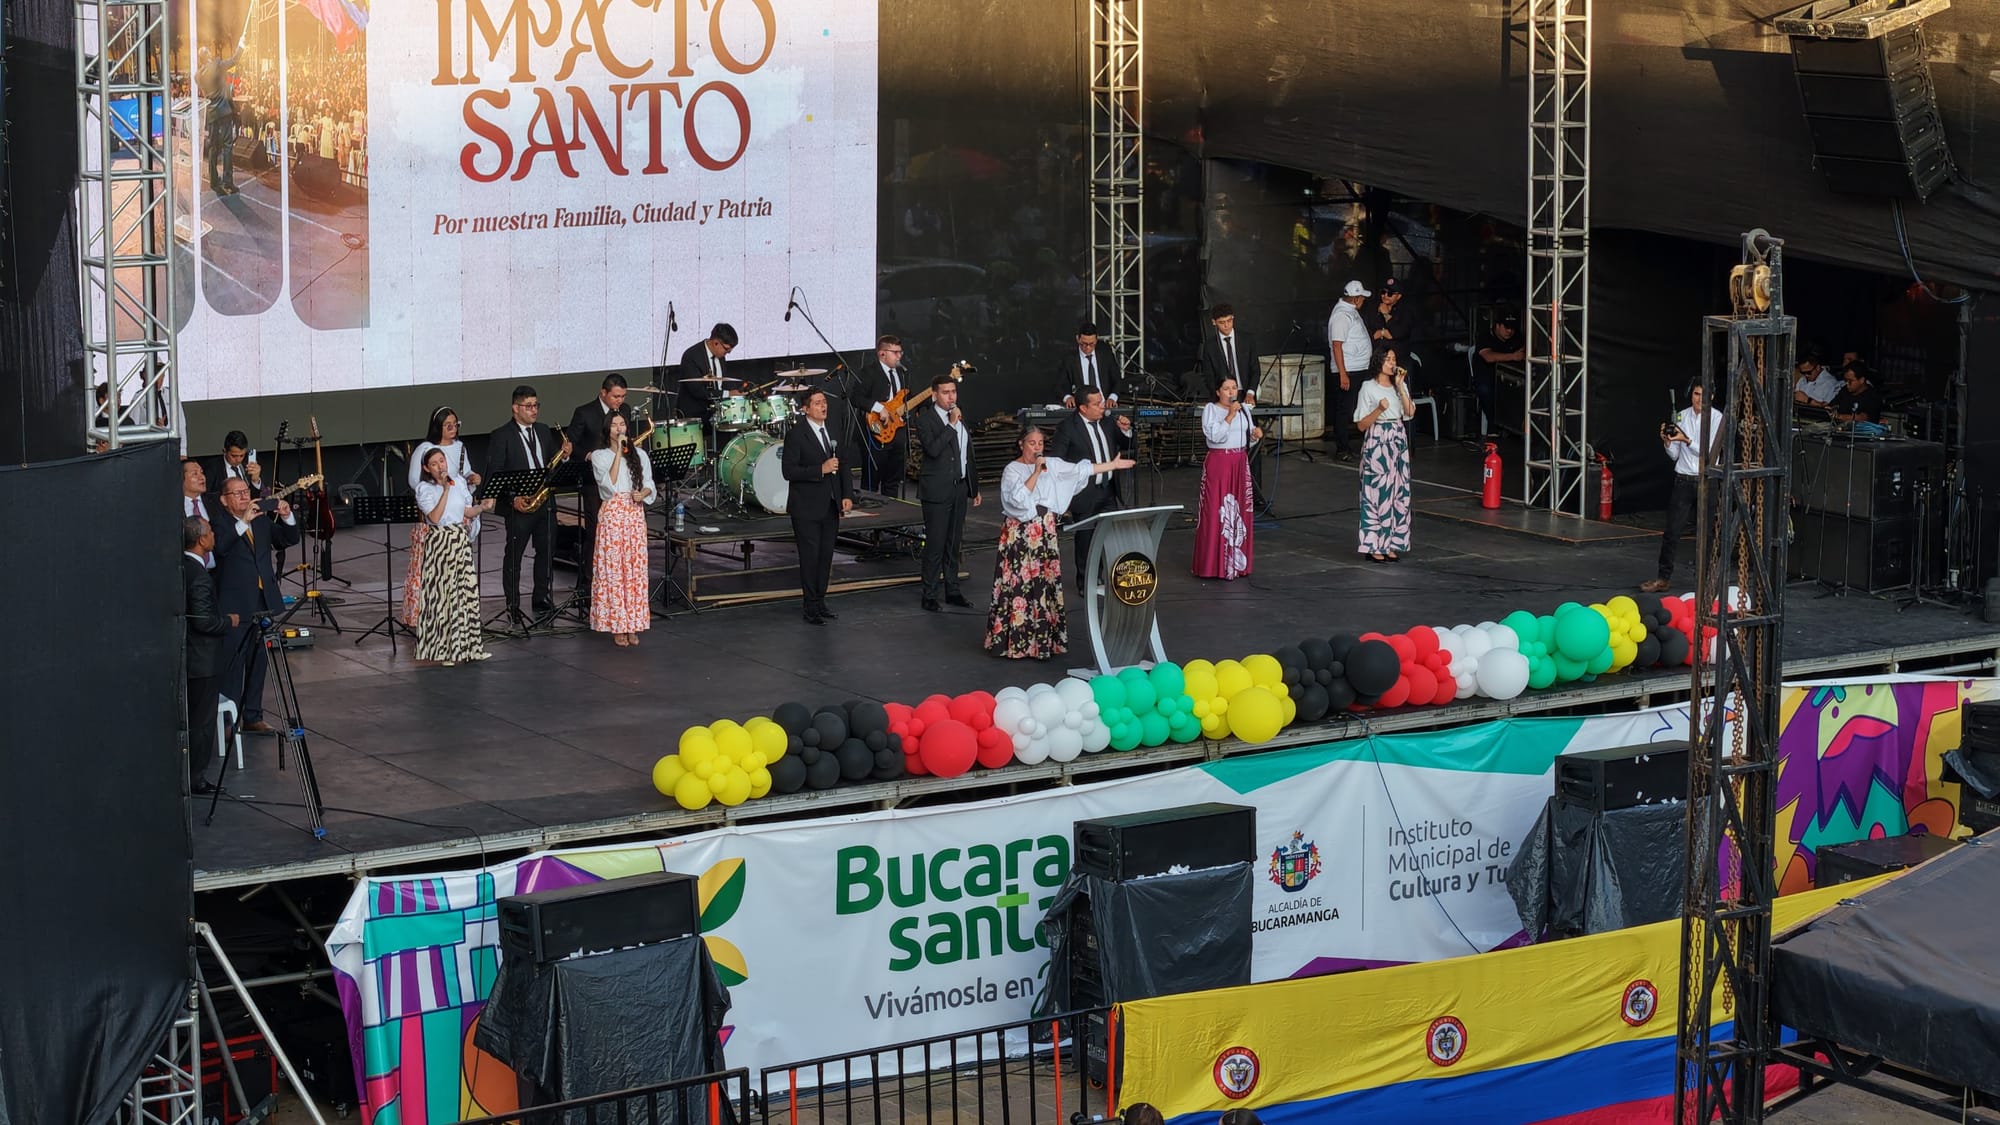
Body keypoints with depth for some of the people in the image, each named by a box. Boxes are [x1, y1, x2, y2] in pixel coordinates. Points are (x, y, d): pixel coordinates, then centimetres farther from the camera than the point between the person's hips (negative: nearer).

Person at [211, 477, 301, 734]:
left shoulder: (261, 521, 13)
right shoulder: (219, 524, -6)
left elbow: (289, 539, 16)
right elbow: (219, 546, -24)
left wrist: (287, 517, -3)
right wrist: (243, 523, -29)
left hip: (264, 603, 7)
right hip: (235, 605, -7)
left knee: (257, 662, 13)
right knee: (232, 664, -5)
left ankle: (253, 717, 21)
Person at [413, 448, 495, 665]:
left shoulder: (459, 482, 8)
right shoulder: (424, 489, -7)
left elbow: (467, 511, 13)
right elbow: (435, 517, -18)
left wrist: (482, 506, -6)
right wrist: (445, 490, -20)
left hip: (462, 540, 5)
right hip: (440, 543, -5)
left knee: (467, 590, 4)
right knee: (442, 593, -3)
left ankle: (466, 644, 14)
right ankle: (442, 649, 3)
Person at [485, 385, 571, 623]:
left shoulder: (544, 432, 13)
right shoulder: (501, 436, -6)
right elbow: (494, 473, -9)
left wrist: (563, 455, -4)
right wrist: (512, 498, -18)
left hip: (545, 502, 6)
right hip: (519, 505, -5)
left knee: (547, 552, 9)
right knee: (514, 555, 1)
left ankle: (542, 599, 22)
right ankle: (513, 605, 7)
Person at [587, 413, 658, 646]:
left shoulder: (638, 454, 11)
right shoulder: (599, 456, 1)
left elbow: (649, 484, 12)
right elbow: (610, 484, -13)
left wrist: (642, 493, -11)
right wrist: (618, 452, -13)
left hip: (635, 514, 3)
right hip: (612, 515, -3)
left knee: (635, 569, 2)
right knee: (613, 569, -4)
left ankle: (633, 625, 7)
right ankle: (617, 626, 0)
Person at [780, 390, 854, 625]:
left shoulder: (831, 431, 11)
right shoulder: (796, 435, -10)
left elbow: (840, 465, 16)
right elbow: (789, 471, -16)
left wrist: (847, 495, 5)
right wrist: (820, 470, -22)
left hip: (830, 506, 6)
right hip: (807, 508, -6)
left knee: (826, 555, 9)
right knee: (810, 557, -2)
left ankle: (820, 601, 19)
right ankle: (812, 608, 3)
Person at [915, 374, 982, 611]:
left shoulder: (960, 418, 13)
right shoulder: (925, 420, -9)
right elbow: (933, 449, -26)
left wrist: (974, 488, 21)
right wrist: (952, 425, -22)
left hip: (959, 489, 7)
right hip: (937, 491, -7)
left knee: (954, 544, 13)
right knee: (935, 544, -5)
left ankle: (952, 590, 21)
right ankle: (930, 595, 0)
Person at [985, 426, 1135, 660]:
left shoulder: (1052, 465, 11)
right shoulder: (1012, 470, -4)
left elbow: (1081, 470, 14)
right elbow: (1019, 498, -18)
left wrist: (1113, 465, 14)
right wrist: (1036, 472, -18)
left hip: (1045, 535, 5)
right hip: (1020, 534, -5)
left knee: (1045, 583, 5)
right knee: (1020, 585, -6)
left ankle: (1043, 639, 10)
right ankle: (1016, 643, -2)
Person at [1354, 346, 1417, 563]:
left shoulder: (1400, 386, 12)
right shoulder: (1368, 388, -4)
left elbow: (1409, 413, -4)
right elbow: (1361, 425, -7)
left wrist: (1400, 386, -8)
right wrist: (1379, 410, -21)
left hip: (1398, 441, 6)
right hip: (1377, 443, -6)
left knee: (1398, 493, 5)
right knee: (1377, 493, -6)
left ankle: (1392, 544, 11)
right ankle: (1375, 546, -2)